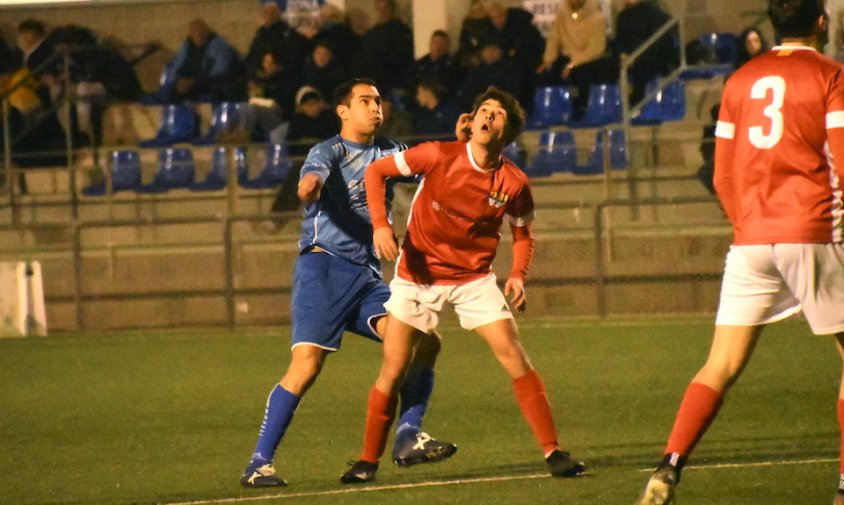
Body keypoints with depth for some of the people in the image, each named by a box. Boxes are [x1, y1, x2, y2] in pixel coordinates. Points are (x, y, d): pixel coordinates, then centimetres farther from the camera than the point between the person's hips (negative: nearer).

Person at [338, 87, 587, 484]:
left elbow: (522, 234, 8)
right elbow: (376, 172, -6)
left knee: (515, 358, -11)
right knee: (393, 372, -2)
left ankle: (553, 452, -4)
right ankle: (368, 462, 14)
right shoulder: (439, 156, -15)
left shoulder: (514, 183, -9)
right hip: (418, 274, -1)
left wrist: (518, 275, -11)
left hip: (474, 279, 1)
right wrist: (380, 225, -18)